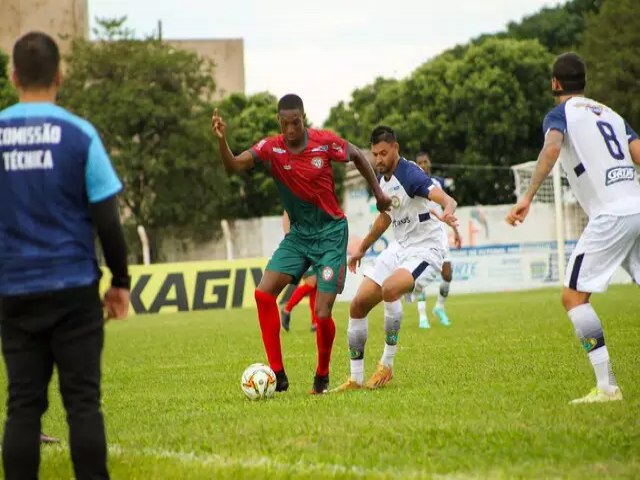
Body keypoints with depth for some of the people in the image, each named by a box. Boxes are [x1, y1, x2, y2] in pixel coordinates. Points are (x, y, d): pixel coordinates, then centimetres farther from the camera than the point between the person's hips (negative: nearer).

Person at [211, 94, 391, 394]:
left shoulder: (325, 142, -13)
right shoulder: (270, 148, -9)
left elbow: (357, 156, 6)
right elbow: (233, 166, -23)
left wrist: (378, 193, 9)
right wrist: (222, 140, -41)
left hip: (331, 233, -3)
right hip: (298, 234, 3)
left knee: (322, 313, -11)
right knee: (264, 293, -13)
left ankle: (322, 377, 14)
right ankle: (278, 375, -8)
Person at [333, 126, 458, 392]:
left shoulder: (410, 174, -18)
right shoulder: (383, 179, 7)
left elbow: (445, 198, -33)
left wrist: (448, 212, -57)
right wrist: (362, 249, 31)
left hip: (425, 249, -9)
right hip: (399, 248, 9)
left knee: (390, 289, -36)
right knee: (358, 305, 1)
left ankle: (387, 365, -21)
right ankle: (356, 378, 11)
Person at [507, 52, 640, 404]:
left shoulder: (560, 114, 4)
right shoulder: (611, 114, 22)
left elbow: (552, 147, -18)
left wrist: (528, 196, -25)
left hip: (610, 217, -7)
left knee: (573, 296, -3)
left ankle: (607, 386, -13)